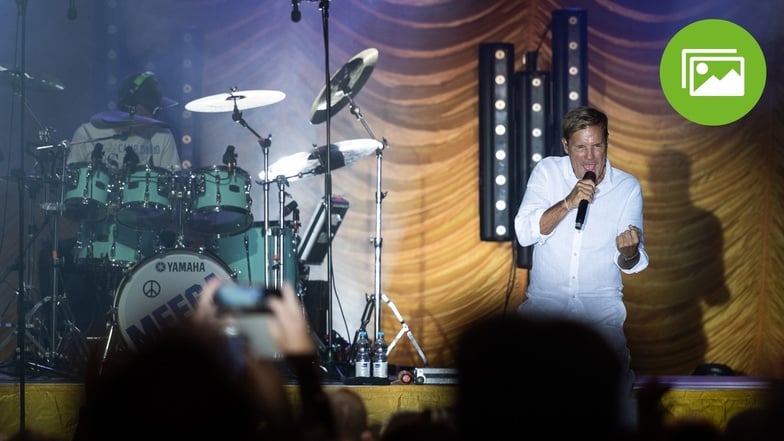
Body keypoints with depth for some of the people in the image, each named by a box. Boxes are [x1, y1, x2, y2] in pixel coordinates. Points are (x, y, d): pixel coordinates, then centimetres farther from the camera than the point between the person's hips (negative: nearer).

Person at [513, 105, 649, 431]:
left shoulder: (628, 188, -1)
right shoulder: (548, 171, -1)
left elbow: (629, 265, -2)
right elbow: (524, 233, -13)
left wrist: (629, 251, -26)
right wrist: (568, 203, -25)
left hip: (601, 301, 0)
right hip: (545, 298, 0)